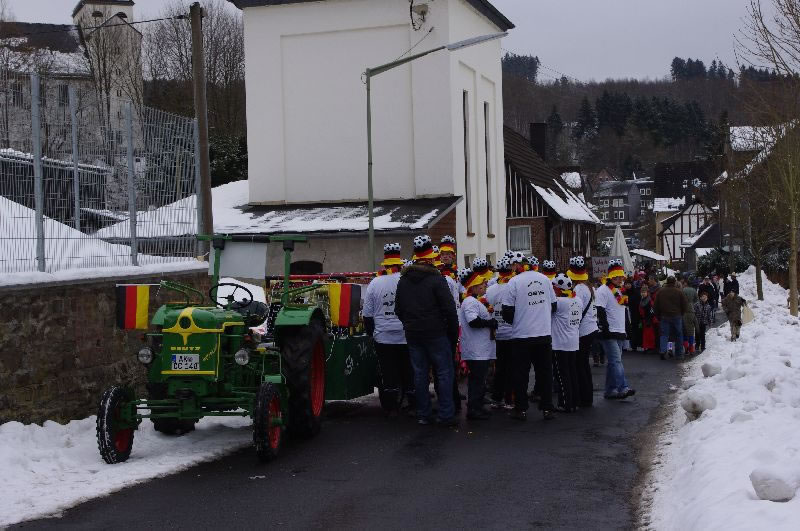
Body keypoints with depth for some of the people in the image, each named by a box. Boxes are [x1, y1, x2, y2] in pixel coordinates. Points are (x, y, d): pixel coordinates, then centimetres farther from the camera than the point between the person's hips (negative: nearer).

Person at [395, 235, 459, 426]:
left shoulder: (403, 280, 8)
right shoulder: (436, 279, -11)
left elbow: (398, 309, 14)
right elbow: (449, 310, -13)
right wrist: (453, 332, -4)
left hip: (412, 334, 6)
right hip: (436, 333, -5)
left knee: (419, 373, 10)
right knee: (444, 373, 0)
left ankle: (423, 414, 13)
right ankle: (446, 415, -2)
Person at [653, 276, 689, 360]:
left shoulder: (660, 291, 2)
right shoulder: (679, 292, -3)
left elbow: (656, 306, 6)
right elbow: (685, 304, 1)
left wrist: (658, 316, 15)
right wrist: (681, 314, 16)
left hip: (664, 316, 1)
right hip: (676, 316, -1)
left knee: (664, 334, 4)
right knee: (679, 335, 11)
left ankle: (663, 351, -17)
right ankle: (679, 354, 14)